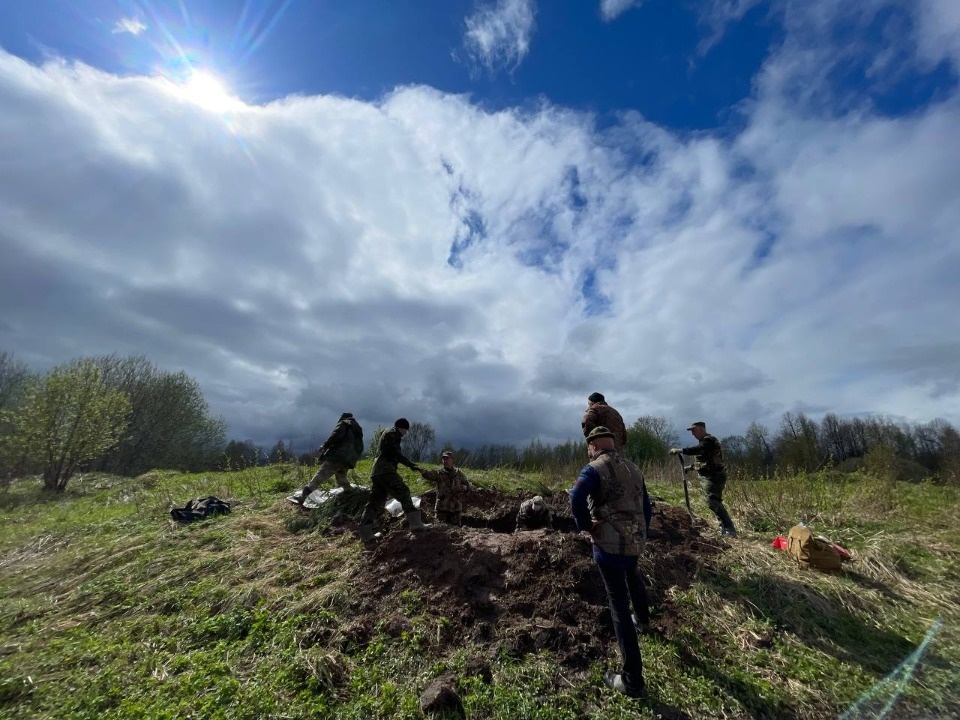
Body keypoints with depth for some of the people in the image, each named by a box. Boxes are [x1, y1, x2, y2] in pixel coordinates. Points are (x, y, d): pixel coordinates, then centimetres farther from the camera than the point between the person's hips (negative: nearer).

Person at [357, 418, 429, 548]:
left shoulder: (387, 434, 28)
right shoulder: (392, 434, -3)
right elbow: (397, 454, -11)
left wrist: (412, 465, 26)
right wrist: (413, 465, -8)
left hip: (376, 472, 10)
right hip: (386, 471, -10)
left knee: (375, 501, 7)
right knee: (404, 493, -7)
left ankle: (366, 535, 3)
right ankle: (416, 524, -9)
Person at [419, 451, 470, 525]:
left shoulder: (458, 473, 6)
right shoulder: (438, 473, -3)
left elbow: (467, 484, 16)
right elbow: (430, 475, -25)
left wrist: (463, 488, -9)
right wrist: (423, 472, -49)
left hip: (456, 507, 2)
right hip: (442, 507, -1)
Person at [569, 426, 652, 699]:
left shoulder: (594, 469, -15)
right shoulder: (634, 469, 7)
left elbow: (576, 498, -32)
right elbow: (647, 508, 15)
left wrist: (586, 526, -16)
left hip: (609, 545, -7)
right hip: (636, 542, 7)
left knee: (619, 606, 5)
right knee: (632, 575, 37)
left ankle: (633, 681, 14)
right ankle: (643, 617, 62)